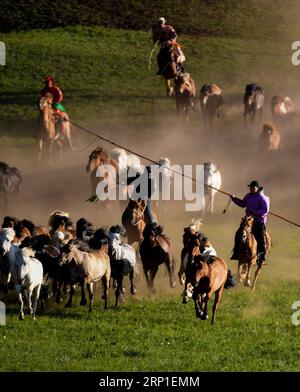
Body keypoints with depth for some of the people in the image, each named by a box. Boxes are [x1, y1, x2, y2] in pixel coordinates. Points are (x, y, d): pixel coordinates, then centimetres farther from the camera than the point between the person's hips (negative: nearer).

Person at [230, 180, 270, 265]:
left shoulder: (262, 198, -14)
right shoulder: (249, 196, 8)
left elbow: (265, 210, -19)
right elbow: (242, 204, 22)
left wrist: (254, 212, -25)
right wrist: (234, 198, 10)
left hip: (259, 222, -7)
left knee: (260, 239, -6)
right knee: (238, 235, -2)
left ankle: (261, 258, 7)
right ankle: (236, 254, 7)